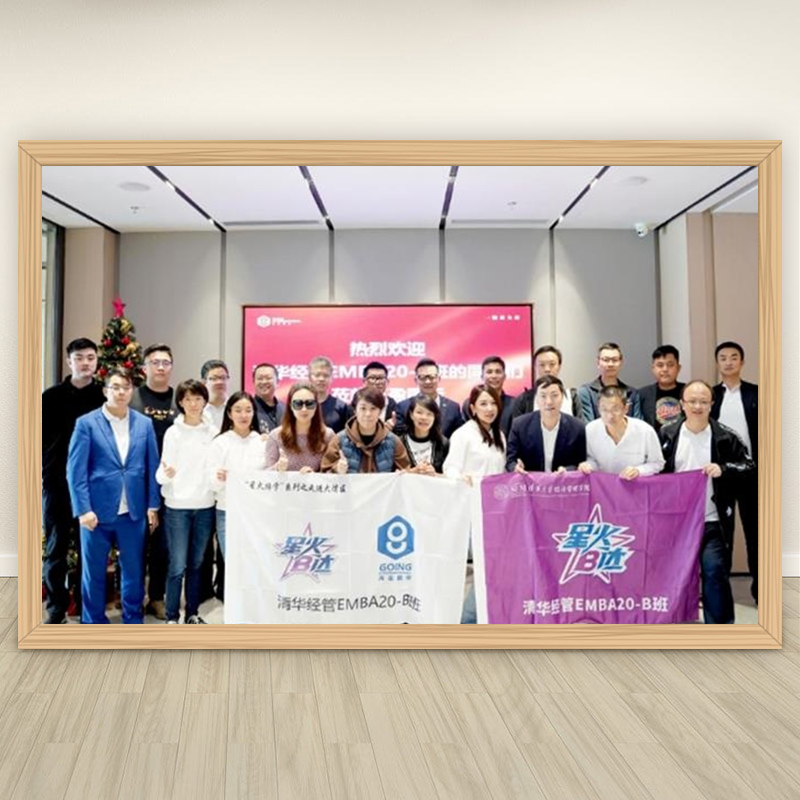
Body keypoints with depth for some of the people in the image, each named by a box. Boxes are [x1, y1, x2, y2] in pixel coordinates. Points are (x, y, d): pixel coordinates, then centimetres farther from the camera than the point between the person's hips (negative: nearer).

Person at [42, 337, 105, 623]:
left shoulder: (105, 397, 2)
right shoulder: (51, 396, 2)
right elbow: (39, 437, 4)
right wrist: (43, 471, -3)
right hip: (56, 482, 0)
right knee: (56, 548, 6)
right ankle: (57, 608, 16)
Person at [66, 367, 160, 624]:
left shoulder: (144, 423, 4)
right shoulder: (86, 423, -4)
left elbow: (152, 467, 6)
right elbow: (75, 470, -6)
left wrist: (153, 505, 3)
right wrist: (83, 509, -12)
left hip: (134, 511, 2)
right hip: (97, 510, -2)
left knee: (134, 571, 12)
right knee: (94, 572, 11)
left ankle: (133, 621, 29)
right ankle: (94, 624, 27)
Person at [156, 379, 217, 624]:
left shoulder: (213, 431, 3)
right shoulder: (173, 432, -3)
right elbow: (162, 474, -5)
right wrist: (166, 473, -27)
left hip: (205, 506, 3)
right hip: (177, 506, -2)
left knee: (196, 564, 12)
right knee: (177, 565, 1)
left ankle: (192, 613, 24)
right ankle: (172, 617, 14)